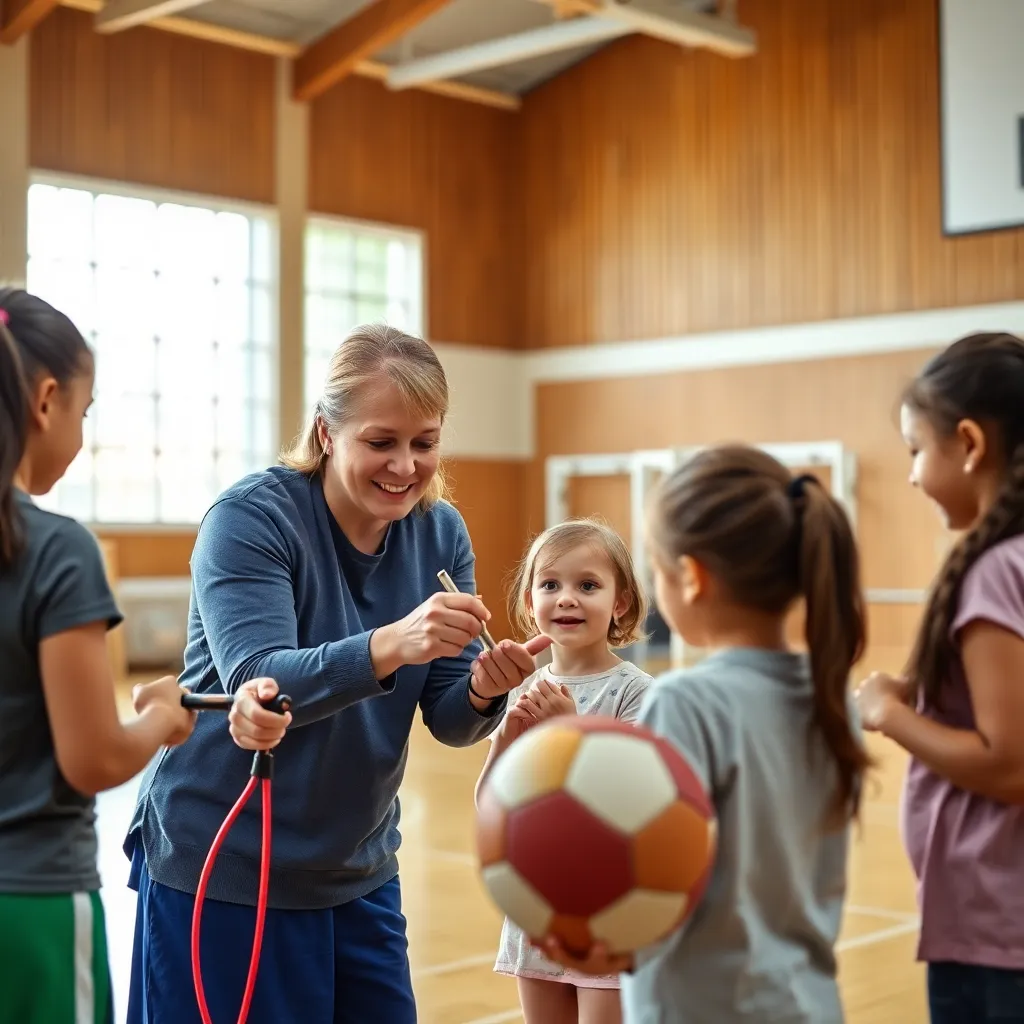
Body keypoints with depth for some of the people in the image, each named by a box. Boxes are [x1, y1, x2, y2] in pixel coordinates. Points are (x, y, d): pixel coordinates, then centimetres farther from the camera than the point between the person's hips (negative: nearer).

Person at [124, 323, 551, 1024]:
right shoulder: (250, 519, -16)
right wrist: (390, 646, -44)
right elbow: (255, 682, -29)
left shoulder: (441, 533, -1)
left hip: (360, 872, 5)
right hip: (220, 870, -5)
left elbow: (449, 721, -5)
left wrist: (484, 688, -28)